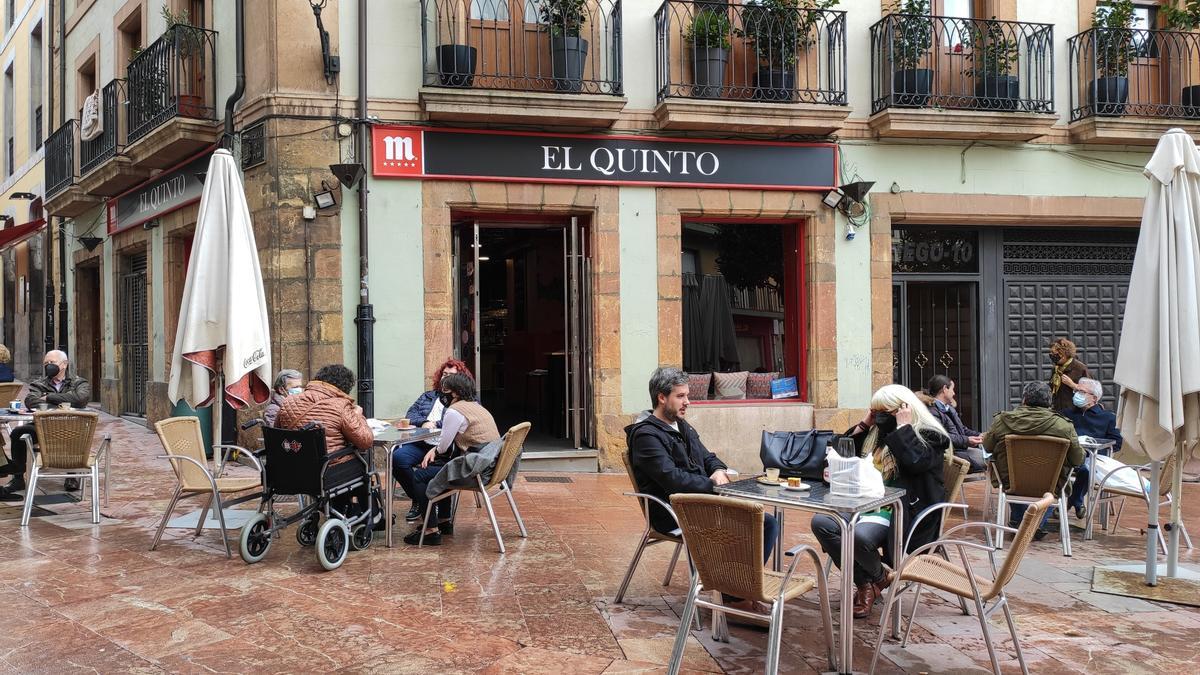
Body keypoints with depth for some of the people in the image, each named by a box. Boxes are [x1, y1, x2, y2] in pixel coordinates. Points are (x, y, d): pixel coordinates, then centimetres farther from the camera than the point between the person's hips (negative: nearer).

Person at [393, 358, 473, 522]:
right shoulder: (427, 396, 28)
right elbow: (410, 415, 15)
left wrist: (436, 424, -7)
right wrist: (424, 422, -5)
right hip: (420, 444, 5)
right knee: (397, 457, -26)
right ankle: (418, 500, -6)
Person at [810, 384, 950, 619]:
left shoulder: (929, 437, -2)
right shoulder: (878, 434, 18)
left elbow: (914, 461, -23)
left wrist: (903, 427, -13)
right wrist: (863, 425, 13)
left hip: (899, 512, -7)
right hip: (866, 506, 7)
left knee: (860, 535, -36)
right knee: (820, 523, -17)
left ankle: (879, 578, 0)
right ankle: (864, 583, -8)